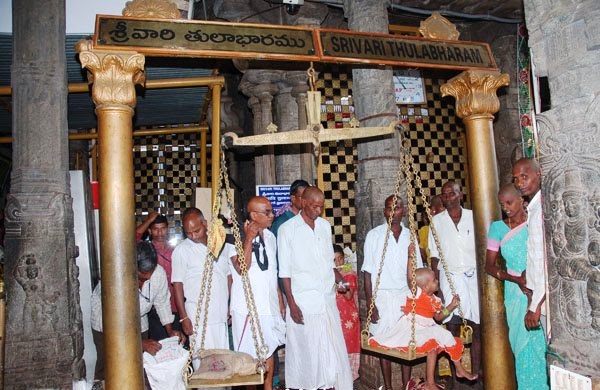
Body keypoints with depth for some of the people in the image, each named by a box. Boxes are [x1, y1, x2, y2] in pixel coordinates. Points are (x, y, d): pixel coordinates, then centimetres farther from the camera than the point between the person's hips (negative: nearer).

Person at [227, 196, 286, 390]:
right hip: (248, 308, -6)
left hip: (269, 306, 7)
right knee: (250, 356, 4)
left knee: (269, 351, 17)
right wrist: (249, 238, -26)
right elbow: (241, 268, -27)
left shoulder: (270, 236, 9)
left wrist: (280, 300, 18)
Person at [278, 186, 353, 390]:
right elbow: (285, 271, -5)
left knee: (333, 349, 6)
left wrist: (339, 279, 0)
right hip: (303, 301, -4)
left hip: (327, 299, 4)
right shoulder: (287, 229, -5)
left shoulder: (325, 226, 10)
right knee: (305, 351, 5)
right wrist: (291, 304, -9)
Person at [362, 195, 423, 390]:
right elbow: (368, 273, -4)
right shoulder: (374, 235, -5)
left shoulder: (409, 235, 6)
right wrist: (370, 304, -8)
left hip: (406, 295, 3)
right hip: (382, 297, -3)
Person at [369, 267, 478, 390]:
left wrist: (452, 305, 10)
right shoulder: (417, 293, -15)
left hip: (427, 328, 8)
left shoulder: (435, 301, 9)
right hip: (412, 328, -8)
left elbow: (438, 317, 19)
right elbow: (410, 277, -32)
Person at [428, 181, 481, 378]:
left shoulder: (473, 216, 3)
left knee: (478, 328, 2)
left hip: (474, 276, 0)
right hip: (449, 278, 0)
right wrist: (436, 285, 0)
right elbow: (435, 256, 5)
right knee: (453, 328, 2)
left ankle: (476, 373, 14)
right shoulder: (437, 221, 4)